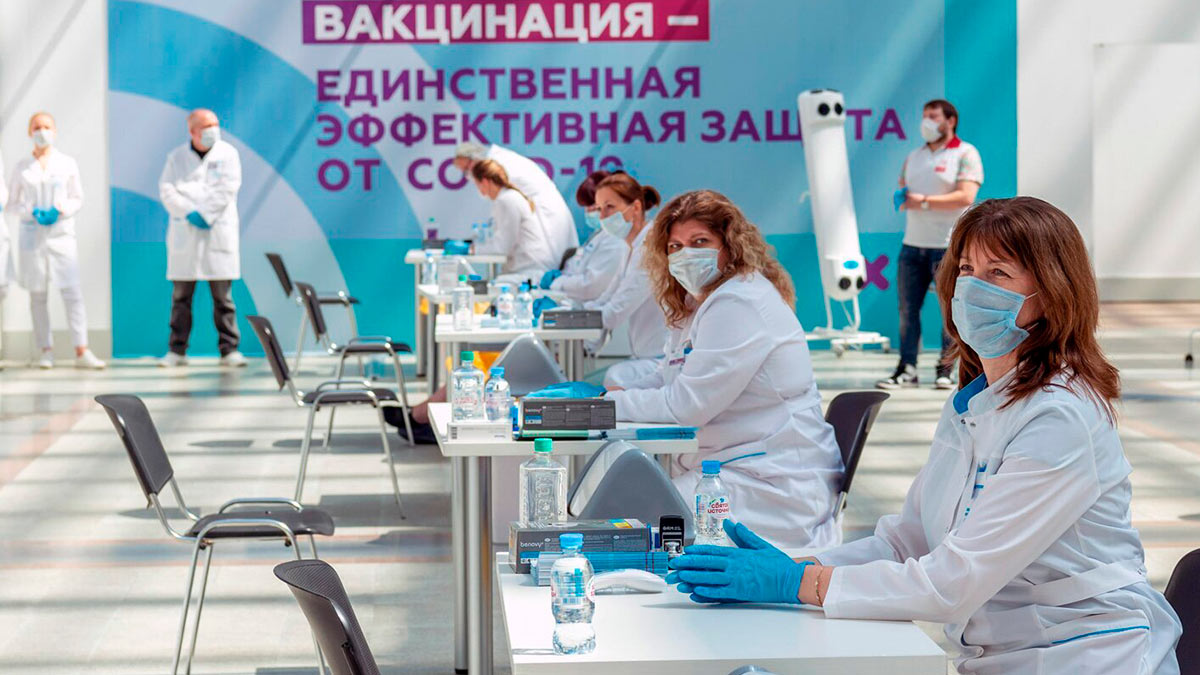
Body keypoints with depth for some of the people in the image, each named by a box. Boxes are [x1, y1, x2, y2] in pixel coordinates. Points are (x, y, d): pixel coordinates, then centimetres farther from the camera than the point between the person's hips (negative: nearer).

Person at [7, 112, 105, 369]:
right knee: (38, 295, 3)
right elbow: (13, 202, 9)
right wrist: (32, 213, -10)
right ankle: (45, 351, 9)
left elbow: (78, 199, 8)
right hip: (31, 233, 1)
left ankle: (81, 351, -12)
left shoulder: (67, 164, 6)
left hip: (61, 231, -1)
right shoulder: (22, 167, 7)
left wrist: (60, 211, -10)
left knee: (72, 291, -10)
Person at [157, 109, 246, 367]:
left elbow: (227, 188, -4)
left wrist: (205, 215, -11)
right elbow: (166, 190, 1)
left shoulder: (227, 154, 6)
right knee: (181, 296, 2)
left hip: (218, 232, -1)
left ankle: (229, 349, 1)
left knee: (222, 295, -2)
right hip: (184, 235, 1)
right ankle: (177, 351, 6)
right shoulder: (176, 157, 9)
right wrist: (190, 213, -12)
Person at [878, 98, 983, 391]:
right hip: (913, 245, 6)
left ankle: (945, 370, 8)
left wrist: (925, 201, -14)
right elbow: (902, 191, 26)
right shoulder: (914, 157, 19)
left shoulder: (965, 154, -2)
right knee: (907, 309, 2)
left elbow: (966, 196, -14)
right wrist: (903, 198, 1)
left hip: (949, 246, -6)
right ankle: (907, 369, 6)